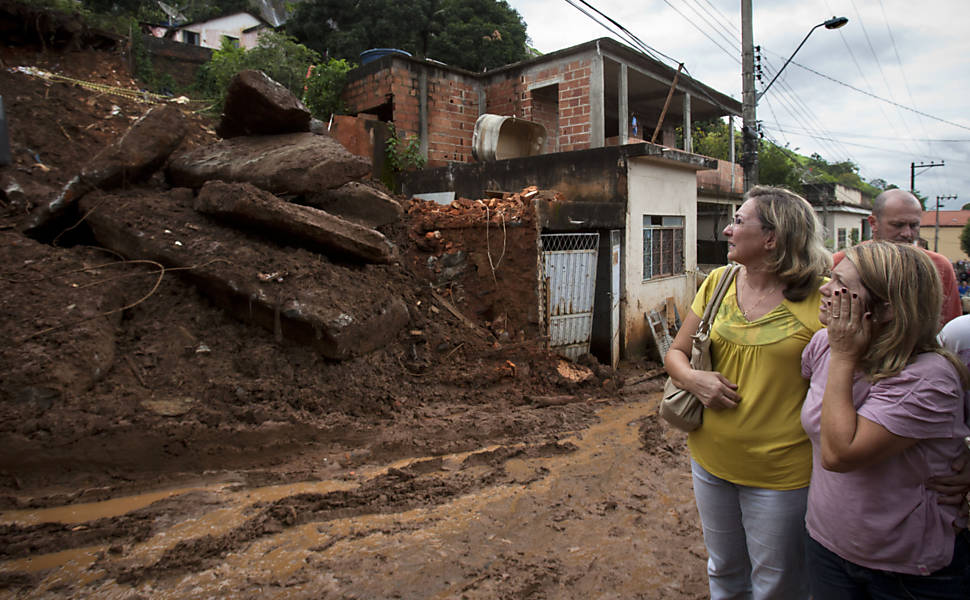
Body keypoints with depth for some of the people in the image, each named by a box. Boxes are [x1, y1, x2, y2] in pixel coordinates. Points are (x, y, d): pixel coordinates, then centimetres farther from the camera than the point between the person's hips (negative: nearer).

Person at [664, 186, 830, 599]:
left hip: (780, 473, -4)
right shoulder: (719, 282, 1)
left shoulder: (821, 297, -14)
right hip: (710, 458, 4)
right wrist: (692, 378, -15)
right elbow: (675, 353, 6)